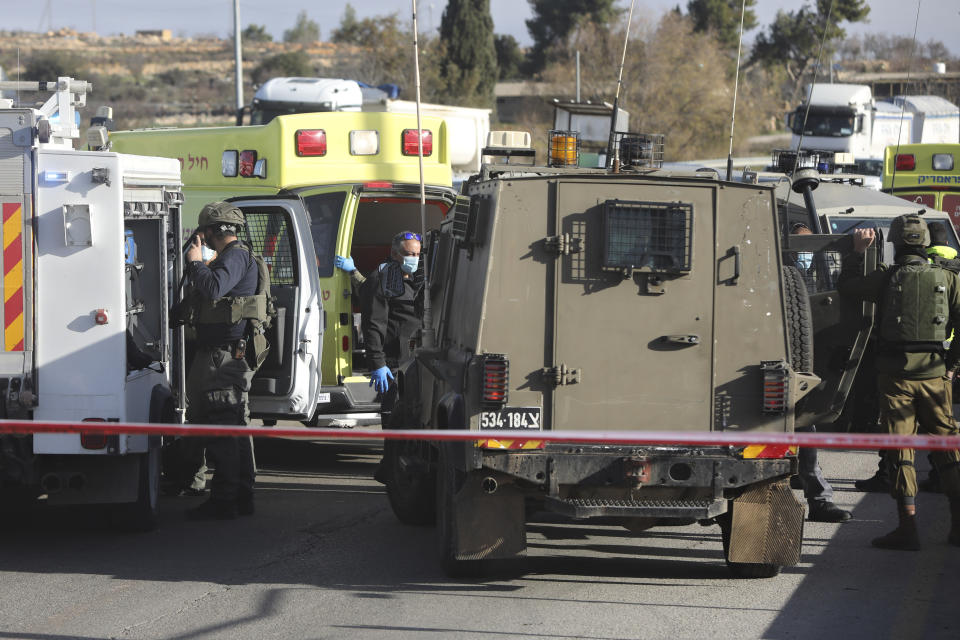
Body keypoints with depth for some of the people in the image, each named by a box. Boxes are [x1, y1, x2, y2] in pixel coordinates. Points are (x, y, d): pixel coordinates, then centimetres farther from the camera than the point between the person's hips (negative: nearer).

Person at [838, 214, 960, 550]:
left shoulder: (887, 278, -4)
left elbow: (847, 286, 8)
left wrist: (858, 251, 18)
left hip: (896, 375, -2)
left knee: (900, 449, 1)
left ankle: (908, 528, -4)